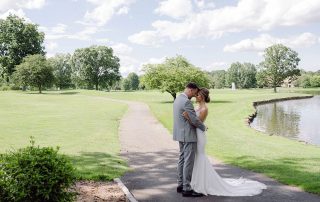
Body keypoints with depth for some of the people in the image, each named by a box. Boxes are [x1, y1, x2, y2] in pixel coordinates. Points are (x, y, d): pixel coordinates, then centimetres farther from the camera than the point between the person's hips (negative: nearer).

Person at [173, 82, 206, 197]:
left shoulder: (178, 99, 12)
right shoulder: (186, 102, -20)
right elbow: (194, 120, -20)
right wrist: (203, 127, -2)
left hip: (181, 134, 10)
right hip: (188, 135, -10)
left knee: (182, 159, 15)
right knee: (188, 162, -5)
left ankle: (181, 185, 22)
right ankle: (187, 189, 0)